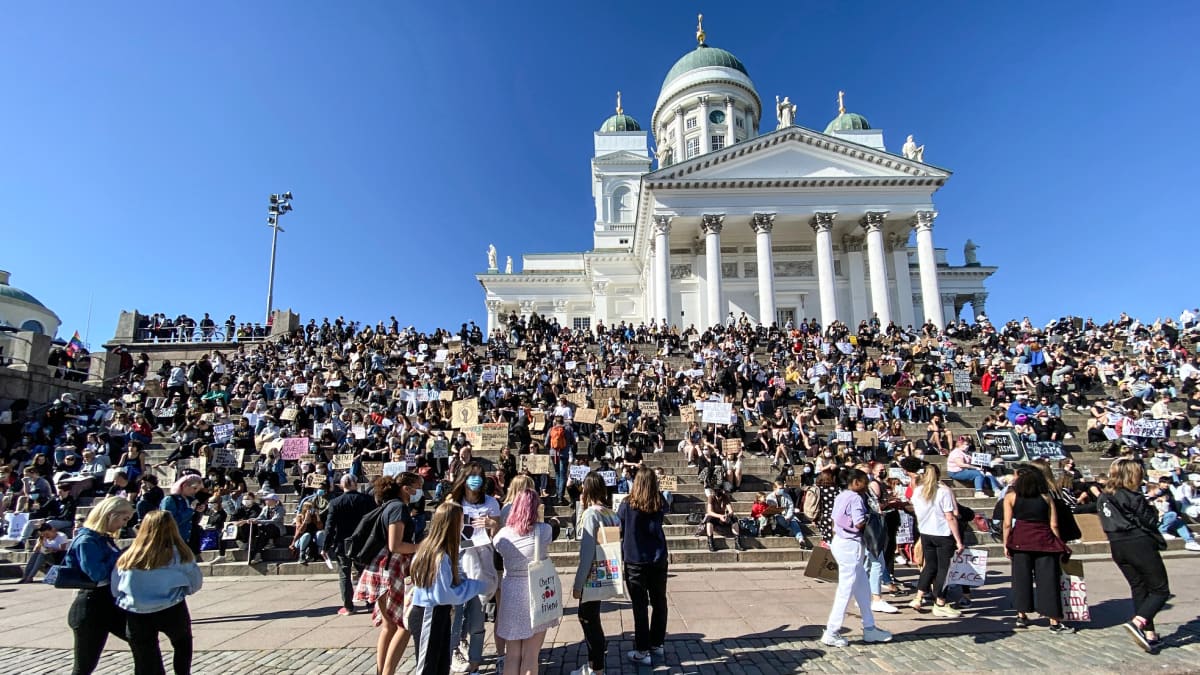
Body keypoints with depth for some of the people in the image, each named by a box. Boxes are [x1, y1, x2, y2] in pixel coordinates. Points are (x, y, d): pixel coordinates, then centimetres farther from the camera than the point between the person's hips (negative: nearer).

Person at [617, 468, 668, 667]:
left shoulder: (627, 505, -13)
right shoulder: (659, 504, -7)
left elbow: (618, 529, -5)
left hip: (635, 561, -3)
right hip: (658, 560, 3)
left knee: (640, 606, 5)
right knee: (659, 602, 17)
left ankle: (642, 651, 11)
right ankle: (657, 643, 30)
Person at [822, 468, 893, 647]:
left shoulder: (841, 496, 12)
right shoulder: (856, 498, -15)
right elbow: (859, 523, -23)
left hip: (840, 542, 9)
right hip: (850, 545, -9)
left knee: (862, 589, 18)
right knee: (845, 591, -1)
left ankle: (869, 628, 28)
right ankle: (831, 633, 6)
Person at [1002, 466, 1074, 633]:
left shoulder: (1011, 496, 2)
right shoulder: (1046, 497, 7)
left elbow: (1007, 523, -2)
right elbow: (1054, 525, 3)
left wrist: (1006, 545, 6)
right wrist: (1058, 547, 13)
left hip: (1020, 540, -1)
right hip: (1044, 541, 1)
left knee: (1021, 577, 10)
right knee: (1048, 579, 5)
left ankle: (1021, 615, 18)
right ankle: (1054, 622, 8)